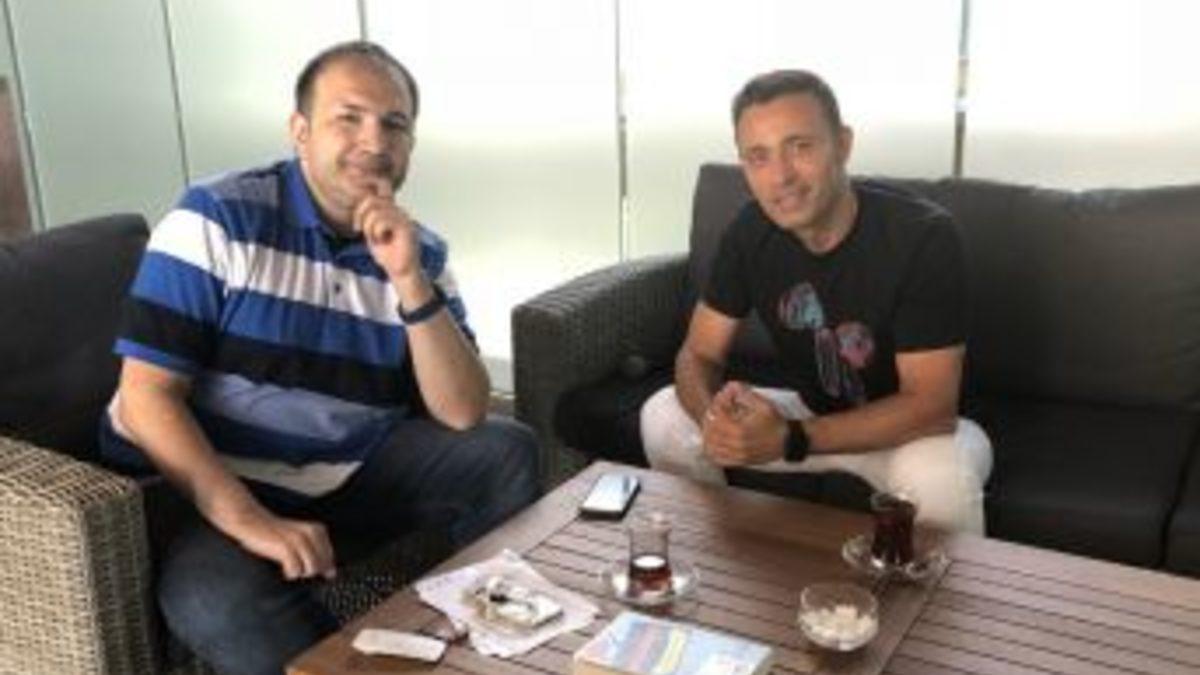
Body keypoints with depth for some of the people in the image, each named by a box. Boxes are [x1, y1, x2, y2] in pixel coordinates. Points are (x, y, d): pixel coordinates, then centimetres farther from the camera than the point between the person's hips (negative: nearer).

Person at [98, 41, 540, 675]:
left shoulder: (421, 253, 1)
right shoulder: (217, 220, -14)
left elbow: (463, 415, -8)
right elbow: (147, 394, -17)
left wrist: (409, 282, -21)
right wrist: (248, 519, -29)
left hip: (349, 477, 5)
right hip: (204, 489, -5)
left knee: (505, 453, -2)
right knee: (216, 596, -35)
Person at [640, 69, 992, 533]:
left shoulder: (922, 237, -28)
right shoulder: (750, 232, -12)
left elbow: (931, 405, -29)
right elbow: (699, 354, -8)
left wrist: (789, 440, -39)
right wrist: (714, 416, -33)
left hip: (910, 427, -4)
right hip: (813, 412, 5)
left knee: (942, 473, -38)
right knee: (664, 416, -10)